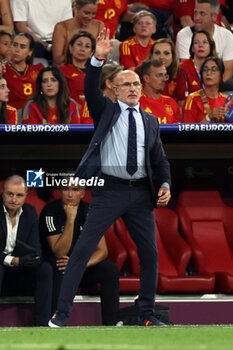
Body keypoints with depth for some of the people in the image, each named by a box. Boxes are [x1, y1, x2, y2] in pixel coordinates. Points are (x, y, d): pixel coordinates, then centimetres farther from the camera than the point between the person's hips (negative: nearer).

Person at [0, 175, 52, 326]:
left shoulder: (30, 212, 0)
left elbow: (36, 248, -3)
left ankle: (42, 324, -21)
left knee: (45, 268, -21)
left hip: (21, 261, 5)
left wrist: (33, 255, -30)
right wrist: (15, 261, -32)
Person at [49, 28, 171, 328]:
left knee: (150, 253, 4)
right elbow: (91, 90, -11)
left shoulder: (150, 122, 16)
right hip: (109, 191, -4)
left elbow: (160, 160, 18)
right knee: (82, 249, -8)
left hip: (141, 193, 4)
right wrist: (98, 59, -26)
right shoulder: (106, 110, 7)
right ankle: (61, 313, -8)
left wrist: (165, 185, 0)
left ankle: (146, 314, 17)